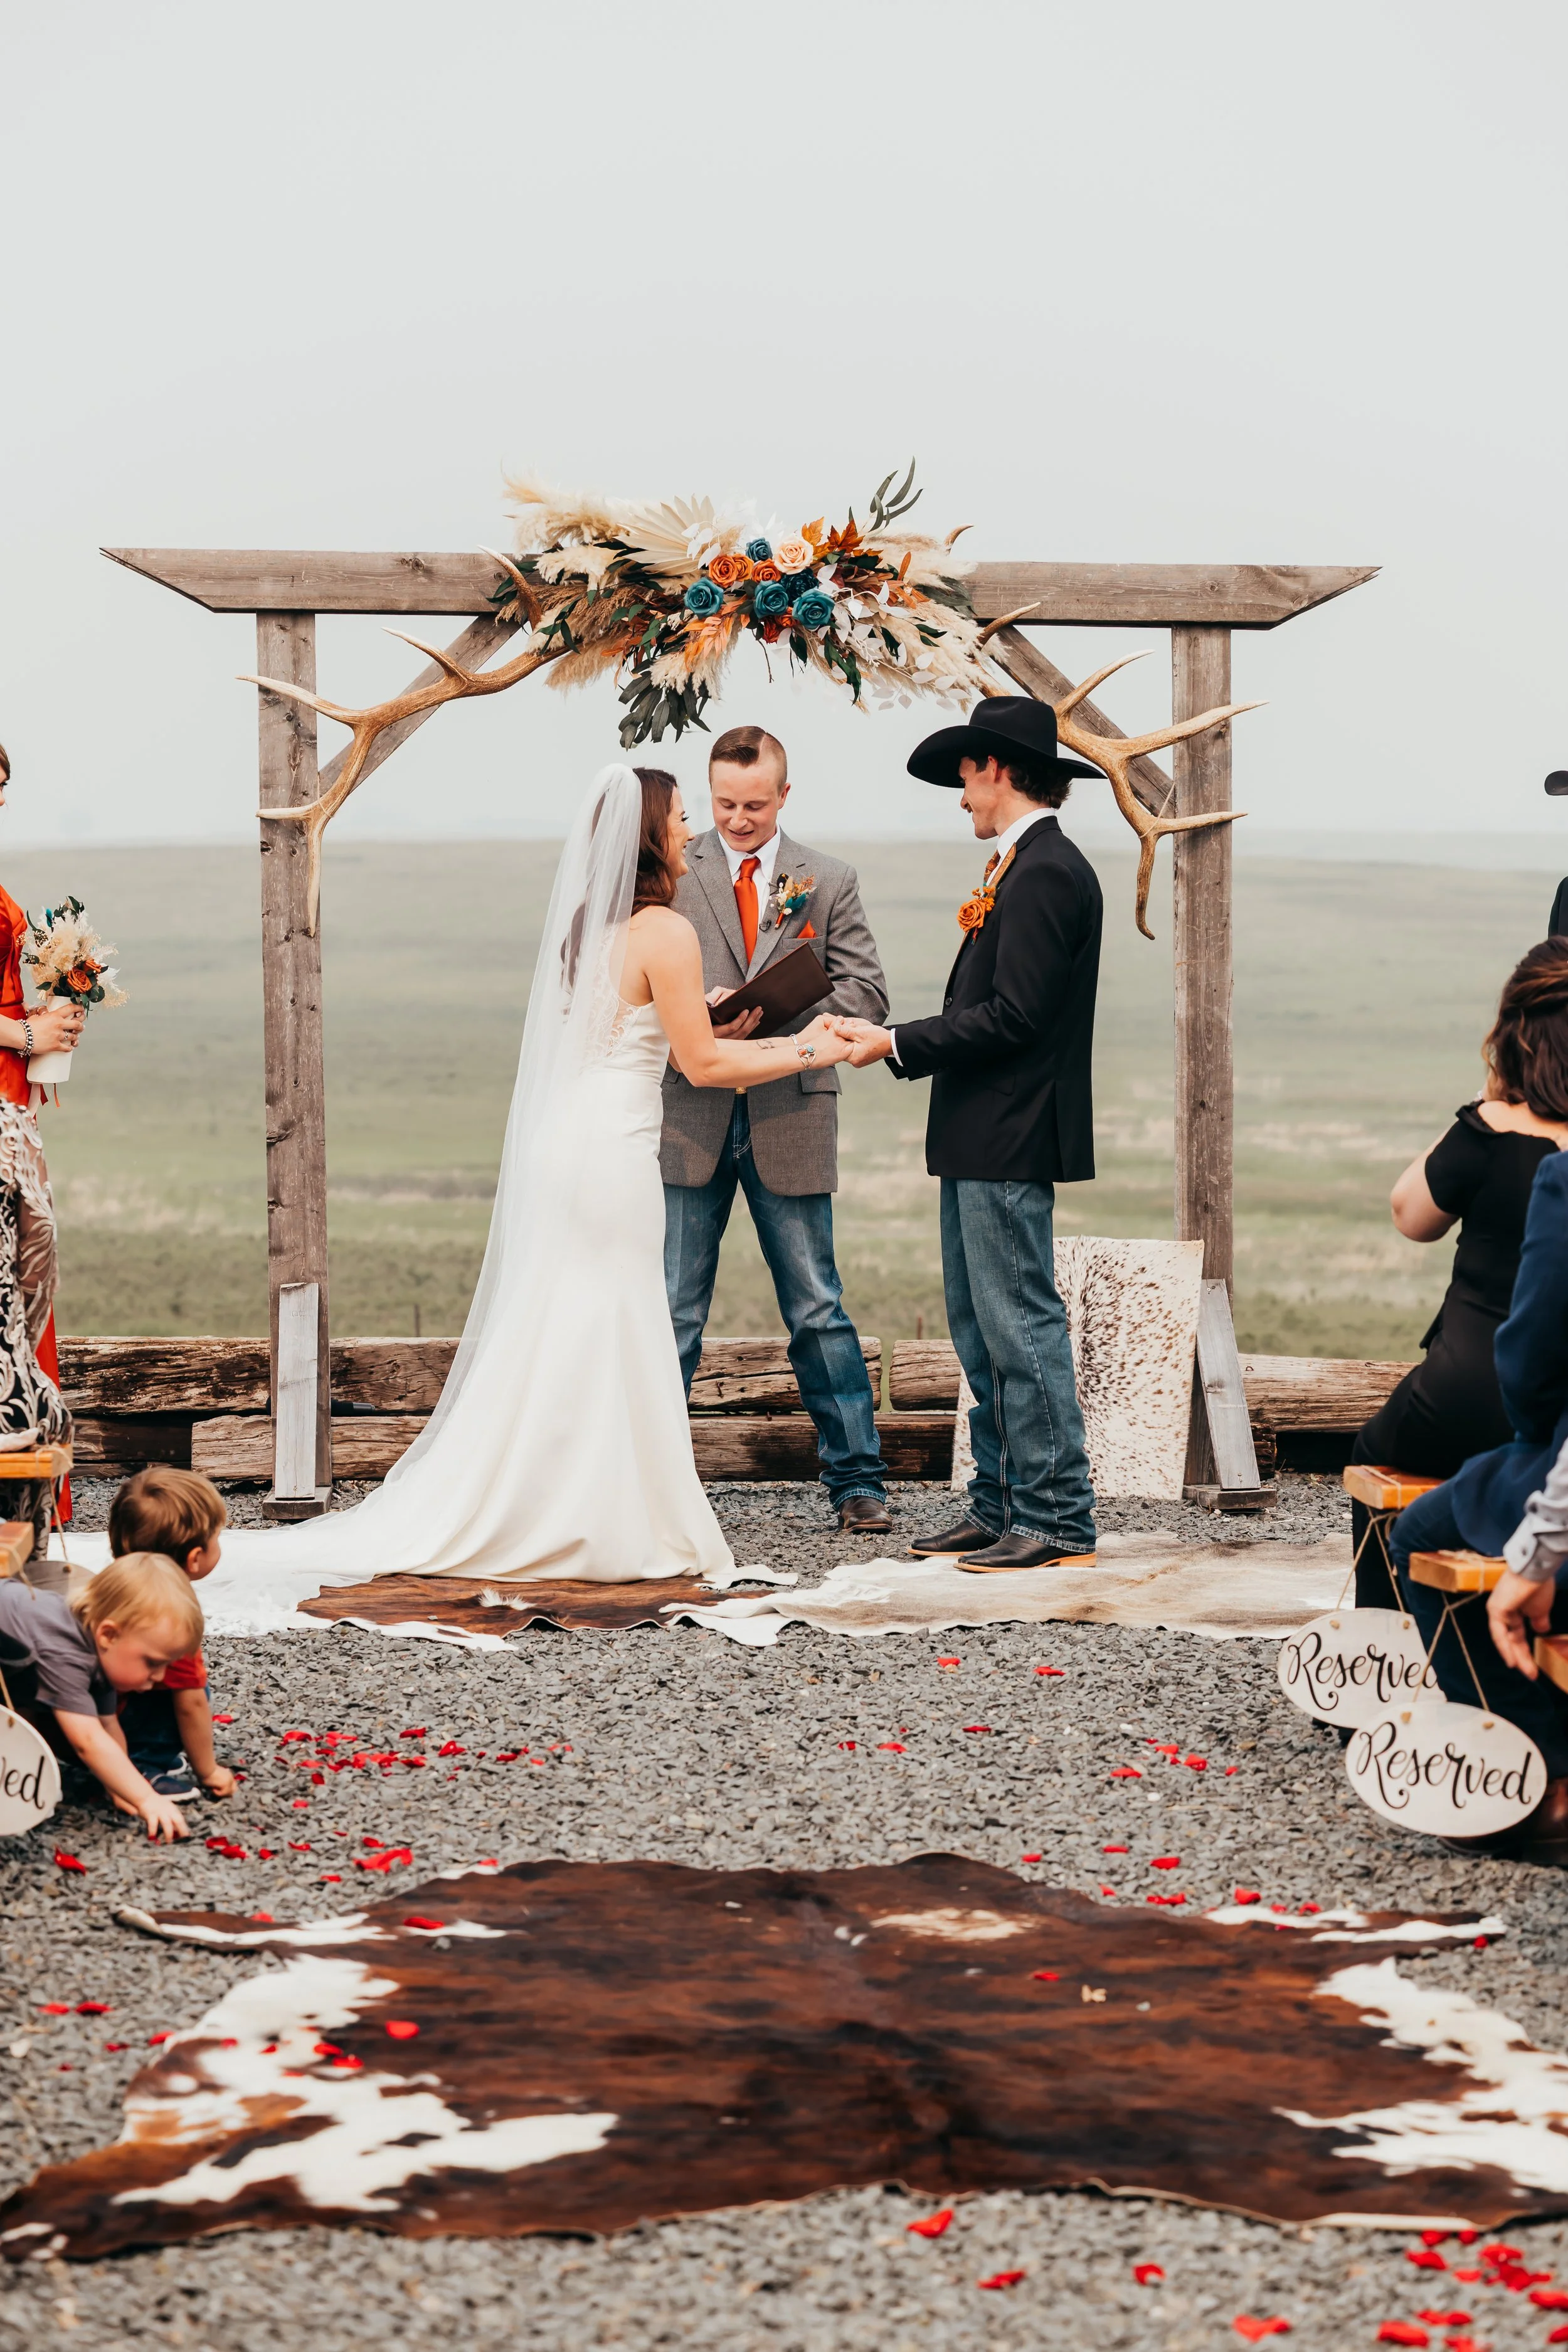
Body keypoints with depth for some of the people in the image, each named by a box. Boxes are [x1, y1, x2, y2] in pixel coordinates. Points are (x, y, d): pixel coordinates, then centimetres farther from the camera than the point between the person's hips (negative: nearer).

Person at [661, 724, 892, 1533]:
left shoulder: (828, 881, 8)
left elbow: (865, 991, 2)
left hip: (789, 1116, 0)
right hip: (689, 1114, 0)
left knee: (818, 1311, 5)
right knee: (670, 1312, 3)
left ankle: (856, 1481, 13)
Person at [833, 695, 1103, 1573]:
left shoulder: (1047, 870, -15)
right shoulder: (1024, 866, 16)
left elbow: (1012, 1017, -20)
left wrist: (896, 1043, -14)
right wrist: (898, 1041, 10)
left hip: (1010, 1139, -10)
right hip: (982, 1138, 10)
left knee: (1021, 1324, -6)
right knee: (980, 1329, 13)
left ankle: (1059, 1520, -1)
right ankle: (1002, 1507, 20)